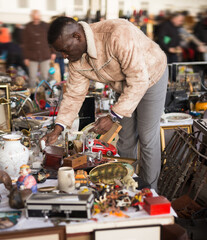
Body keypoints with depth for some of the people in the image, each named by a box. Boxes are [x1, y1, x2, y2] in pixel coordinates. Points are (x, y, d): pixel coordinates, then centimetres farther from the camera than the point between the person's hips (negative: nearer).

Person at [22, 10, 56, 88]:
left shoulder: (46, 26, 3)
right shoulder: (28, 27, 2)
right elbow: (25, 43, 4)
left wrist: (53, 52, 8)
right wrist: (26, 57, 1)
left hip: (45, 56, 0)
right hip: (32, 57, 0)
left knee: (44, 76, 5)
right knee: (32, 77, 2)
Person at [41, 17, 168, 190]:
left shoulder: (118, 34, -40)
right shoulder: (76, 60, -16)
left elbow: (139, 80, -38)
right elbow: (74, 95, -6)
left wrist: (113, 117, -37)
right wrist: (57, 130, -14)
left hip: (150, 77, -6)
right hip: (125, 84, 6)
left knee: (147, 138, -4)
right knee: (126, 138, 11)